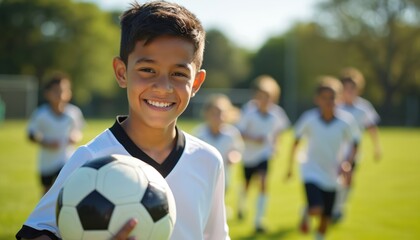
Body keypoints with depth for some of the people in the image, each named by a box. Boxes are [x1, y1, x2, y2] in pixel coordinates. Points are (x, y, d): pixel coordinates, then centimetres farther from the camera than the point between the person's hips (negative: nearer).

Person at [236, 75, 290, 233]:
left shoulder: (276, 114, -9)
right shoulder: (249, 113, -18)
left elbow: (279, 128, 12)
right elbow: (240, 133, -18)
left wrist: (275, 143, 1)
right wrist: (253, 138, -32)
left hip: (264, 154, 1)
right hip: (249, 154, -1)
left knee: (263, 183, -18)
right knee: (247, 185, 17)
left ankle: (258, 221, -12)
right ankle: (241, 206, 52)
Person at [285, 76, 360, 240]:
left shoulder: (346, 121, -10)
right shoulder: (308, 119, -13)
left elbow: (354, 144, 1)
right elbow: (296, 142, 2)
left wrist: (347, 162, -17)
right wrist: (290, 166, 10)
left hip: (332, 176, 2)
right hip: (311, 171, -2)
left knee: (325, 219, 9)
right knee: (316, 210, -21)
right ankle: (306, 213, 14)